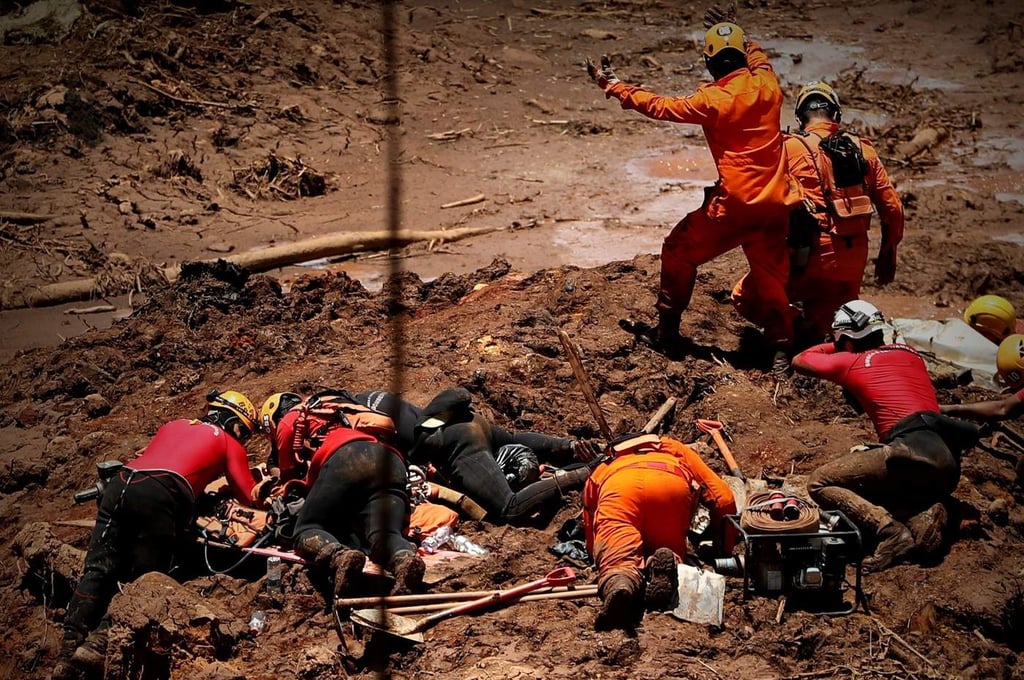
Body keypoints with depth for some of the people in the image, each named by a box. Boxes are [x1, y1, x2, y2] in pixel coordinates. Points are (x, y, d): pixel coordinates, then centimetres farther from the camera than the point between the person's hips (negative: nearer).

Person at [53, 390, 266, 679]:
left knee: (98, 570, 4)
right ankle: (98, 643, -13)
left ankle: (69, 652, -5)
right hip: (160, 497, -5)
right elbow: (249, 497, 20)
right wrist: (263, 487, 43)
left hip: (120, 485, 5)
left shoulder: (175, 425, 35)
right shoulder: (230, 444, 22)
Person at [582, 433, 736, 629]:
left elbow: (591, 542, 40)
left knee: (617, 559, -6)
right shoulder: (677, 451, 44)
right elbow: (724, 499, 31)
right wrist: (723, 552, 42)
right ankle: (664, 565, -22)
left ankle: (620, 582, -43)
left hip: (617, 488, 0)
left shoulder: (602, 470, 44)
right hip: (671, 485, 0)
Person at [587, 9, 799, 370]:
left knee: (679, 252, 15)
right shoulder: (767, 84, 5)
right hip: (776, 204, 5)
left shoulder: (713, 99, -11)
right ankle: (780, 348, 15)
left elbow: (660, 107, -5)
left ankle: (667, 331, 21)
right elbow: (759, 57, 30)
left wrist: (614, 86, 4)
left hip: (734, 204, -5)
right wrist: (737, 34, 42)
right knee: (770, 274, 18)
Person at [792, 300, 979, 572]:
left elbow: (798, 361, 28)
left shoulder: (849, 361, 10)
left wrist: (834, 345, 41)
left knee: (819, 483, 1)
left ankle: (892, 531, -17)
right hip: (949, 466, 7)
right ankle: (924, 513, -2)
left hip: (912, 452, -7)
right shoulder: (909, 353, 24)